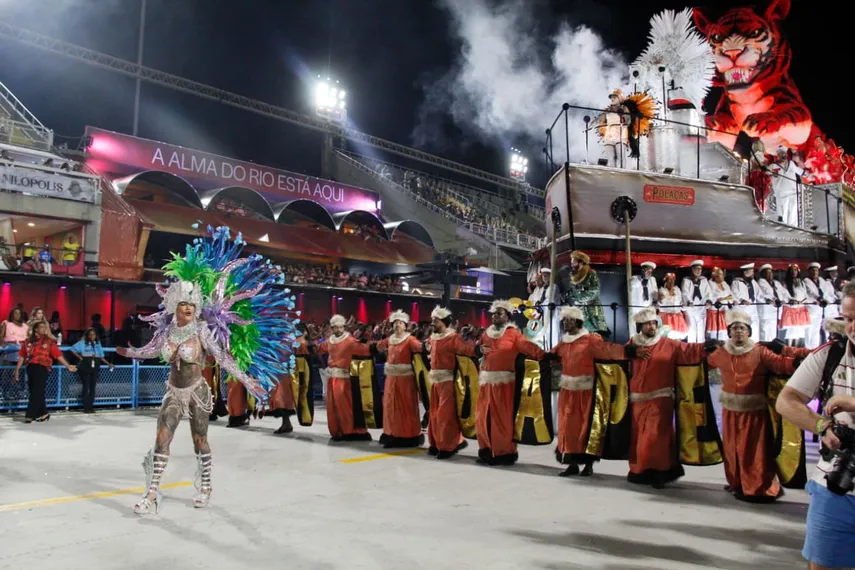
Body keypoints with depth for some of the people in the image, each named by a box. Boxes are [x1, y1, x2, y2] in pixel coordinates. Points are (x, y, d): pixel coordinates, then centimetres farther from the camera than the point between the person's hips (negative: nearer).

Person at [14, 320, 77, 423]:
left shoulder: (49, 341, 3)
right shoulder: (28, 341, 10)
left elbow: (58, 355, -1)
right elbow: (22, 356, 12)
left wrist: (68, 366, -7)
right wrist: (17, 369, 8)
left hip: (42, 368, -3)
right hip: (30, 368, 4)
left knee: (37, 392, -7)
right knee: (35, 392, 8)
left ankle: (30, 415, -3)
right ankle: (43, 413, 19)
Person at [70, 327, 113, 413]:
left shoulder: (98, 343, 13)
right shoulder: (82, 343, 2)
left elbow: (101, 356, 16)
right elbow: (73, 349, 1)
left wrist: (108, 364, 10)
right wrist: (80, 357, -6)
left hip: (95, 367, 3)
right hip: (85, 367, -3)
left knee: (92, 387, 4)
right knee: (86, 387, -3)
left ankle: (91, 407, 9)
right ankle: (86, 407, 0)